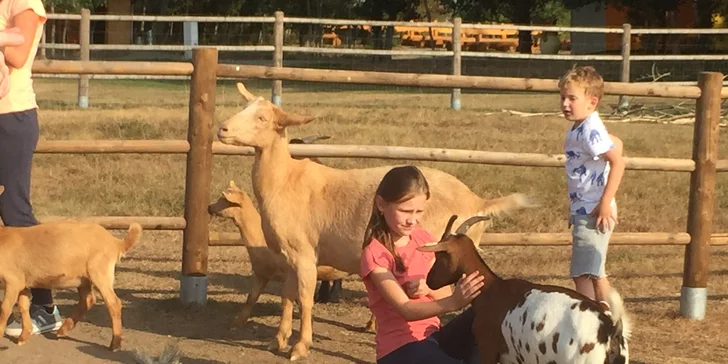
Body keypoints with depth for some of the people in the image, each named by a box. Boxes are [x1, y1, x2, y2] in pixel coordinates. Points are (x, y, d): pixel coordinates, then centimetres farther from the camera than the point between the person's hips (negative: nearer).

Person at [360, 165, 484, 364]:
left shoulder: (423, 239, 8)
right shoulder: (375, 254, -14)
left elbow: (446, 293, 8)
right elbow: (406, 309, -24)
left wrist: (428, 287, -16)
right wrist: (452, 303, -41)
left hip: (432, 337, 7)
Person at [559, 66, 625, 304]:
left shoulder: (590, 131, -19)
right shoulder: (581, 129, 10)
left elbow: (618, 161, -27)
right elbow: (616, 144, 22)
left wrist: (605, 203, -27)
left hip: (593, 213, -11)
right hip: (583, 211, 11)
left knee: (582, 275, -9)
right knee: (595, 274, 20)